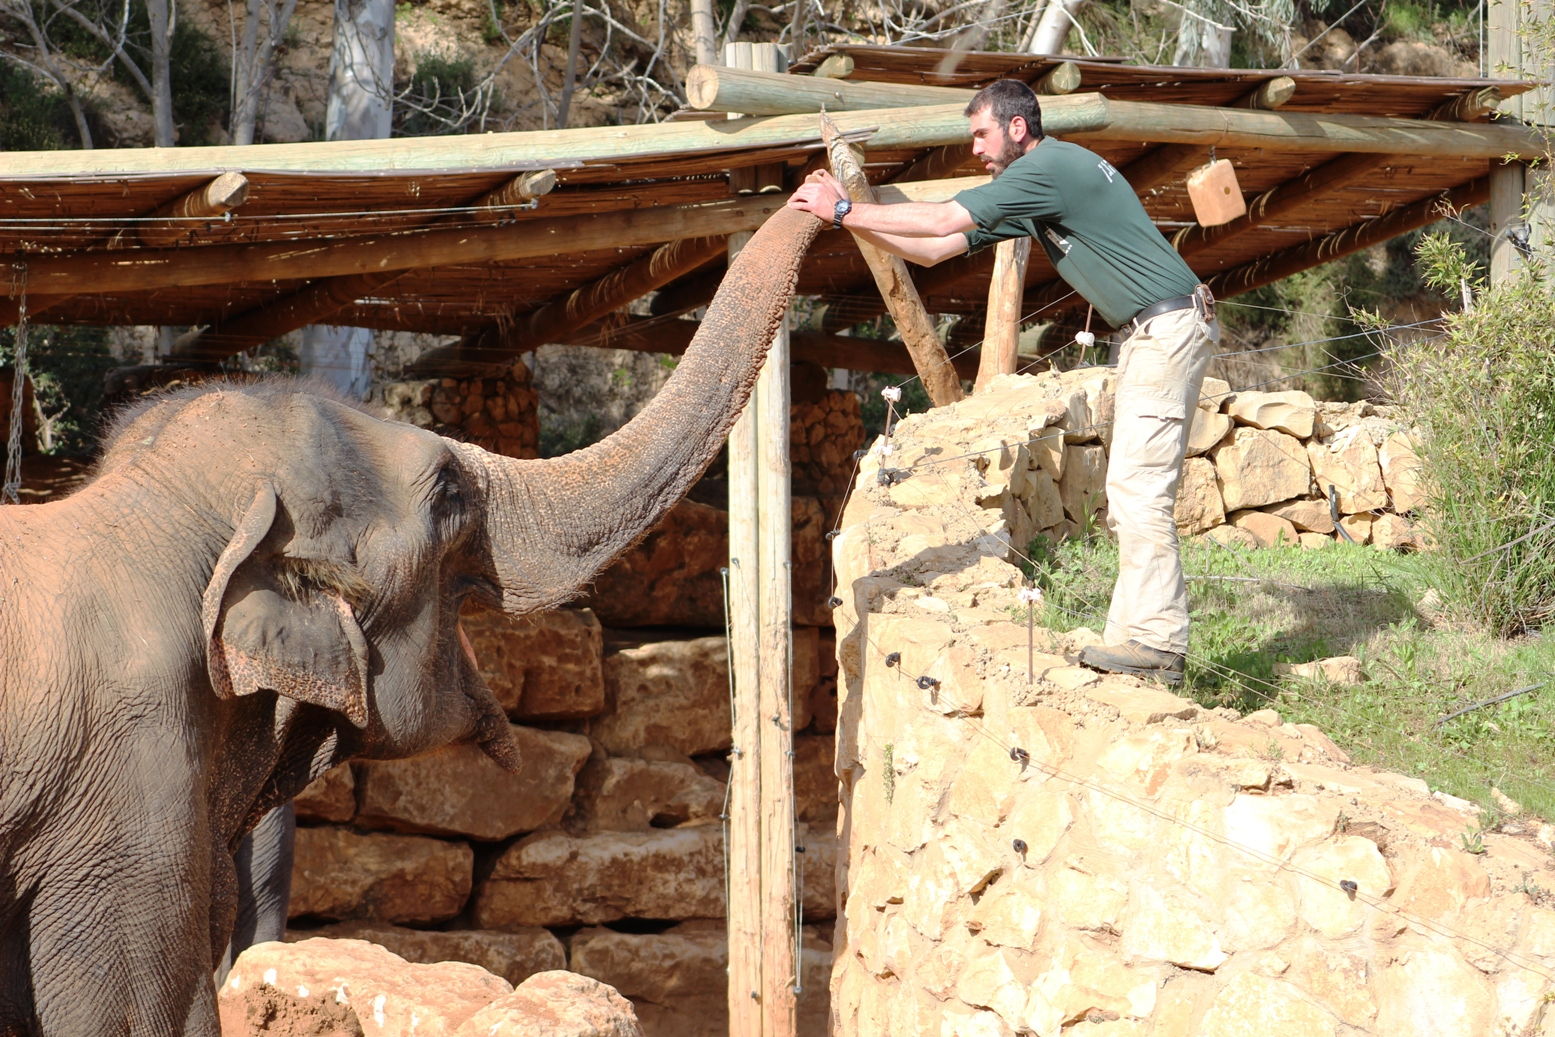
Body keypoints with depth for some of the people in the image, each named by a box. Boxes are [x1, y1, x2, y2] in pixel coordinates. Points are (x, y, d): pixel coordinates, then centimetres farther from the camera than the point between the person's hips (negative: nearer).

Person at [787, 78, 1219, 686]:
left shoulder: (1049, 167, -14)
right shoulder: (1037, 180, 17)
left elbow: (944, 220, -18)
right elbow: (936, 249, 15)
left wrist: (846, 211, -11)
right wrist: (849, 217, 7)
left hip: (1166, 327, -11)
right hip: (1147, 334, 11)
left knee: (1138, 489, -12)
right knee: (1129, 494, 9)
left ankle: (1154, 642, -12)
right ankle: (1141, 633, 10)